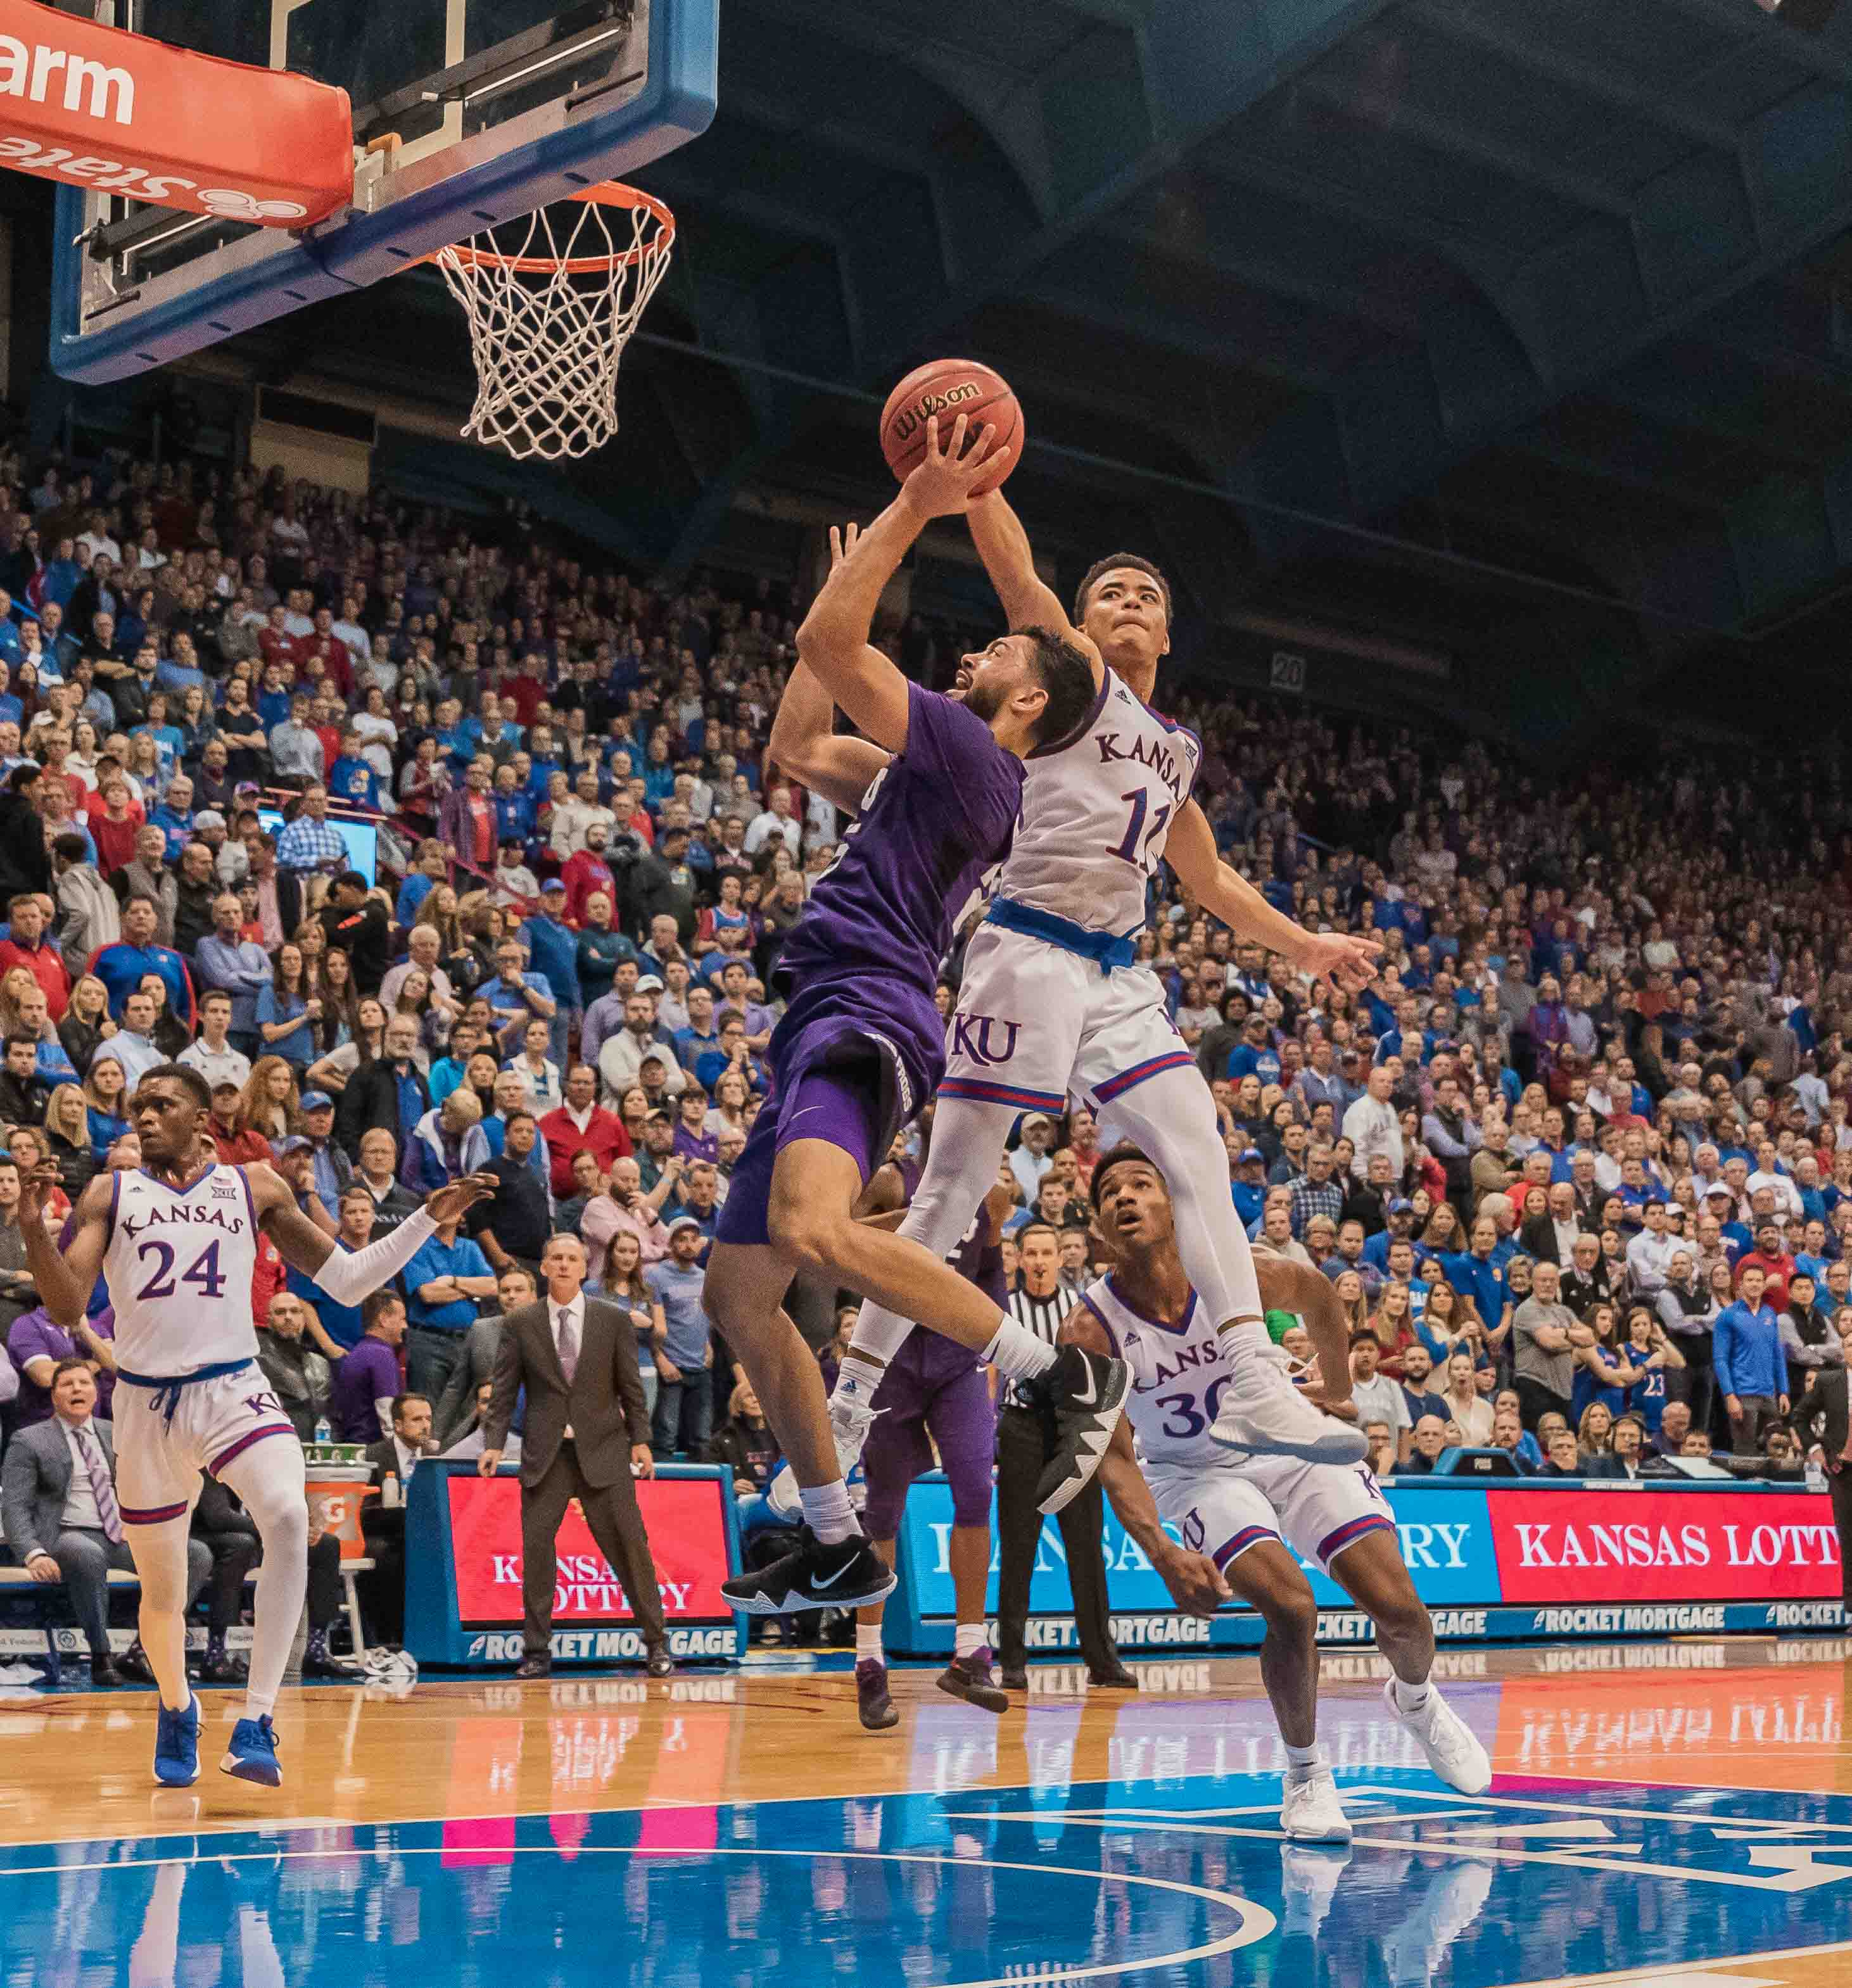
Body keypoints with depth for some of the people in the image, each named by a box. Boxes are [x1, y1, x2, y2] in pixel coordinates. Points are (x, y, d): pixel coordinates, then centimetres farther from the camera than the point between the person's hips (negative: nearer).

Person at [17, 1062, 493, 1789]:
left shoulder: (255, 1188, 8)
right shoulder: (109, 1195, 7)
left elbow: (346, 1281, 12)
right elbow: (66, 1307, -3)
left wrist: (430, 1219, 3)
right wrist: (33, 1229, -18)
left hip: (234, 1390, -1)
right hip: (146, 1401, 1)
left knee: (288, 1519, -30)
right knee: (161, 1586, 12)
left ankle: (256, 1725, -27)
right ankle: (177, 1709, 44)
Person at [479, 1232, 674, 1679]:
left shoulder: (614, 1320, 4)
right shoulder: (520, 1324, 4)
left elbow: (630, 1386, 6)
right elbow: (504, 1389, 4)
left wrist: (641, 1440, 0)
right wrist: (494, 1443, -5)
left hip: (603, 1450, 0)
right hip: (545, 1454, 1)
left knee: (629, 1545, -2)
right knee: (536, 1547, -2)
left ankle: (656, 1644, 8)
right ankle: (537, 1650, 7)